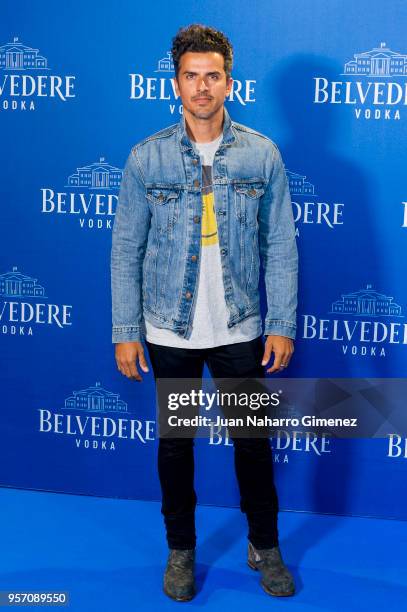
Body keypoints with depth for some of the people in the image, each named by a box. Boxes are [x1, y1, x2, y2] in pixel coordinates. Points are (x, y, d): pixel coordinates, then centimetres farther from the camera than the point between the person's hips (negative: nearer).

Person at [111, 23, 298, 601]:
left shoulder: (262, 153, -3)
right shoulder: (147, 157, -5)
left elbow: (281, 246, -1)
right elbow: (126, 249, -2)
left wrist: (282, 325, -4)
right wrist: (125, 332, -4)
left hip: (241, 330, 0)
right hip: (170, 332, 0)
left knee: (254, 441, 11)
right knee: (175, 443, 13)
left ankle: (265, 546, 33)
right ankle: (181, 549, 34)